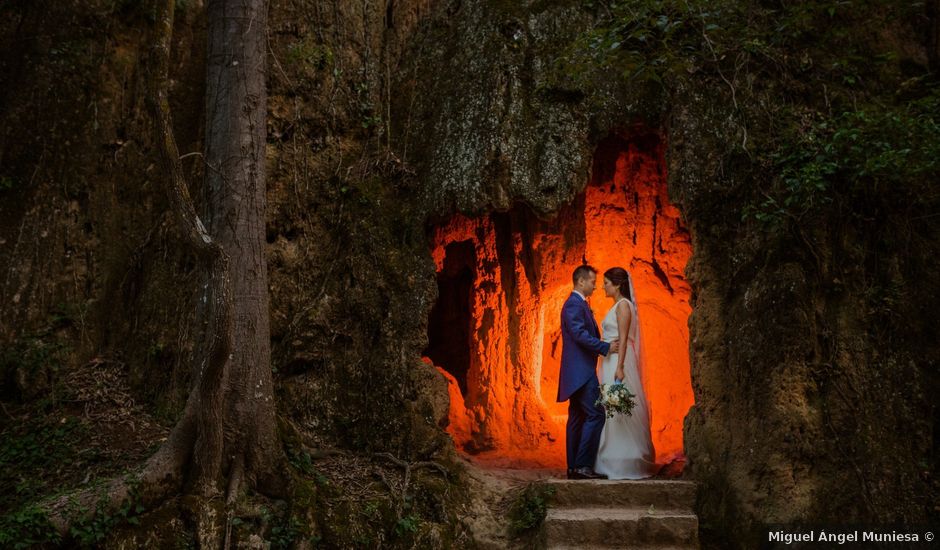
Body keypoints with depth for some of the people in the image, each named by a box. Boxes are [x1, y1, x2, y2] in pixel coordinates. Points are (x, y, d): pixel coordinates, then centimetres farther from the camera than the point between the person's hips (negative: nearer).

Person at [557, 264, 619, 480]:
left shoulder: (580, 304, 21)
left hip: (579, 372, 11)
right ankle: (582, 465, -12)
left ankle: (574, 467, 13)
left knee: (577, 418, 10)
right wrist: (606, 347, -20)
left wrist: (606, 346, 10)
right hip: (581, 372, -11)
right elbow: (580, 335, -22)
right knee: (595, 414, -13)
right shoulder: (573, 304, -12)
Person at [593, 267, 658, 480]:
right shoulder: (617, 306, 18)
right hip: (610, 362, 10)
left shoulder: (623, 305, -10)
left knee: (620, 410, -7)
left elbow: (623, 339, -17)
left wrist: (620, 367, -23)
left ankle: (625, 464, -3)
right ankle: (615, 461, 14)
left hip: (619, 362, -10)